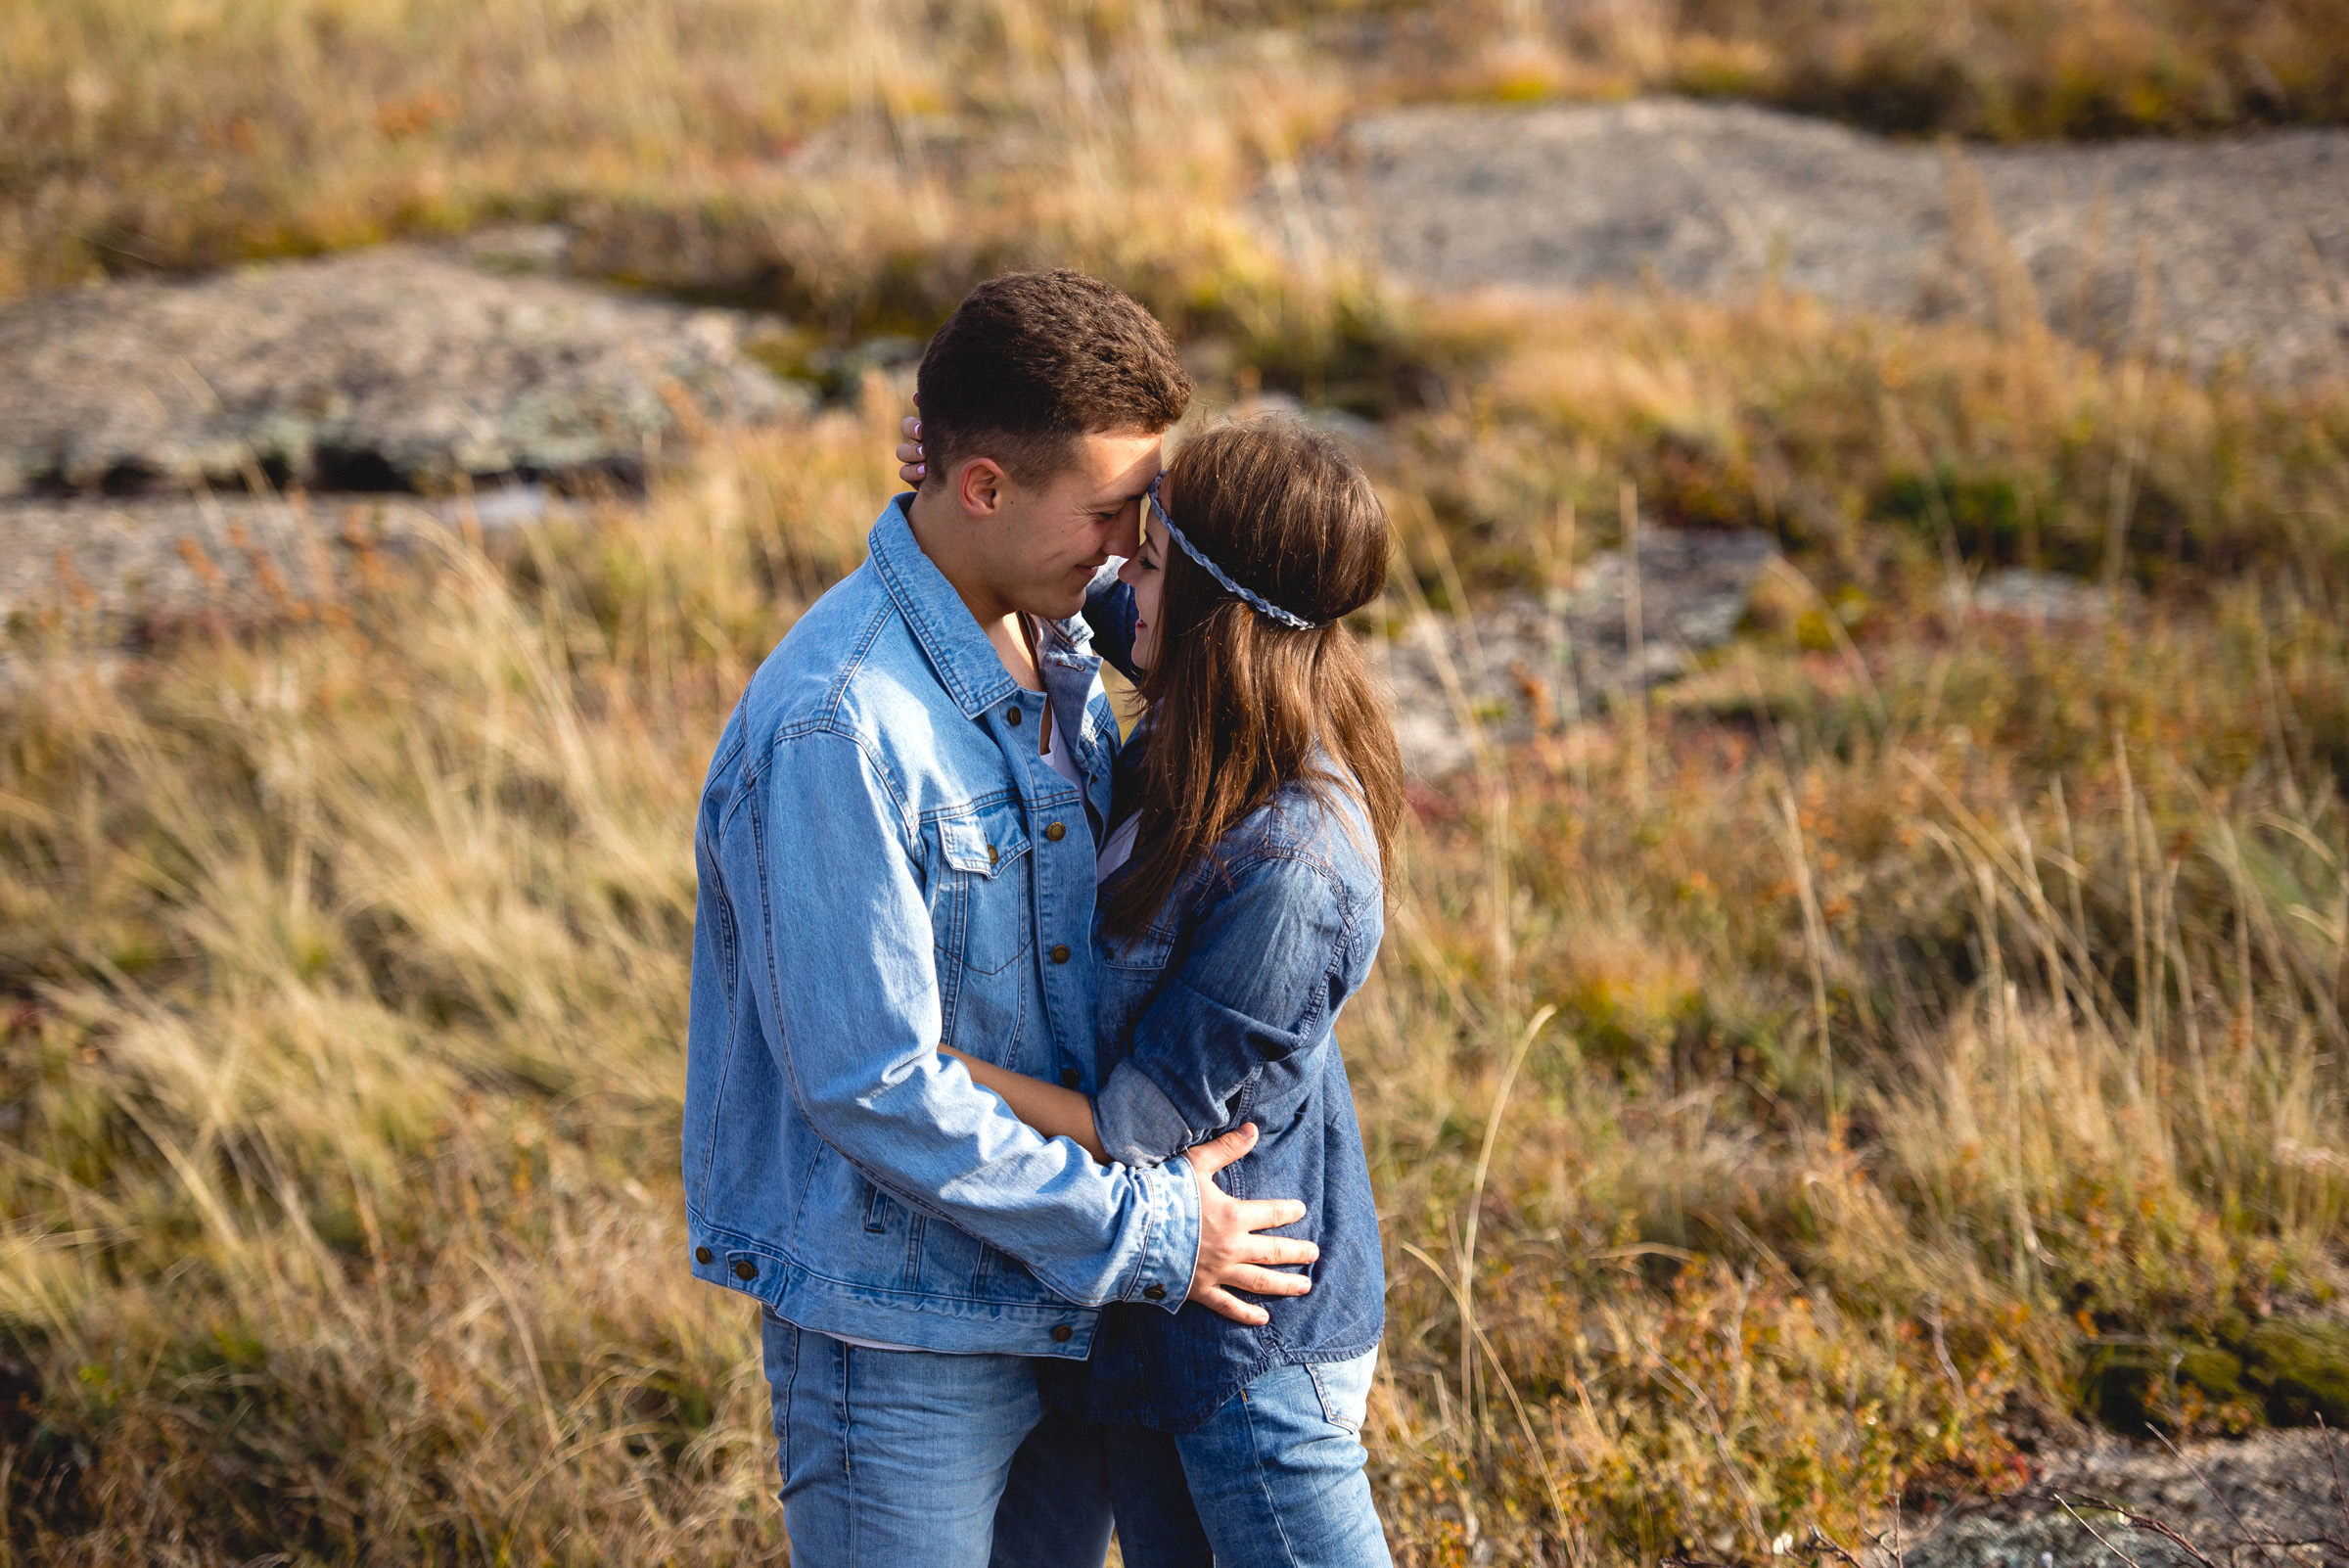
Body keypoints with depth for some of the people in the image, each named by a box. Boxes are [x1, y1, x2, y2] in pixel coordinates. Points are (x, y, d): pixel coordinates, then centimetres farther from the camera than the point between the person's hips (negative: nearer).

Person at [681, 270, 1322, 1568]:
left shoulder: (1054, 653, 4)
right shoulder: (835, 730, -25)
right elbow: (872, 1086, -25)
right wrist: (1136, 1230, -18)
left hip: (1044, 1286, 8)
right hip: (897, 1311, -8)